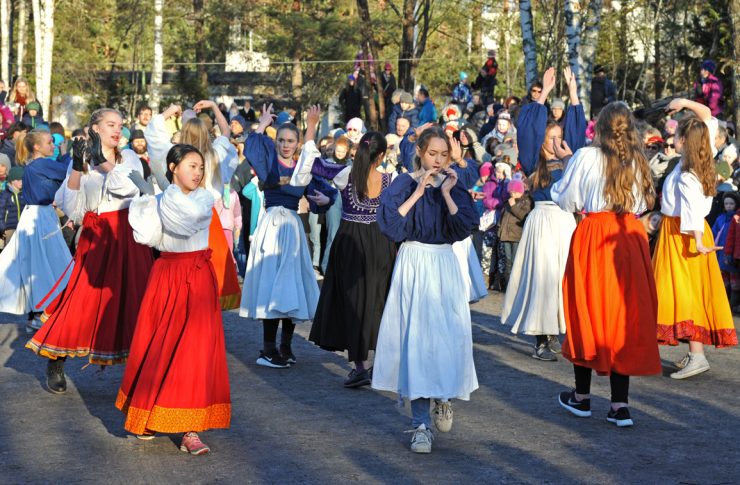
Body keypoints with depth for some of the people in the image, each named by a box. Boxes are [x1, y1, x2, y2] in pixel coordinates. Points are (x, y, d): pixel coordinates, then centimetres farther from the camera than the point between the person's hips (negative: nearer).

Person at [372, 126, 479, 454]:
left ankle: (443, 398, 29)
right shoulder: (403, 185, 1)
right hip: (413, 264, -2)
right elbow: (389, 223, -13)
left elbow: (463, 228, -6)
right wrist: (418, 193, -14)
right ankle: (422, 424, -5)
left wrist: (446, 193, -11)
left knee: (448, 337, -1)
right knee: (415, 338, -7)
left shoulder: (454, 186, 7)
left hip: (444, 266, 2)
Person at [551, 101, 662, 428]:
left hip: (593, 239, -2)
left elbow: (564, 199, 1)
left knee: (587, 315, 9)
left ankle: (582, 397, 19)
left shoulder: (585, 158, -8)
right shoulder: (638, 161, 1)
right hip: (630, 238, 3)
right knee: (625, 315, 5)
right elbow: (645, 204, 13)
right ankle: (620, 404, 2)